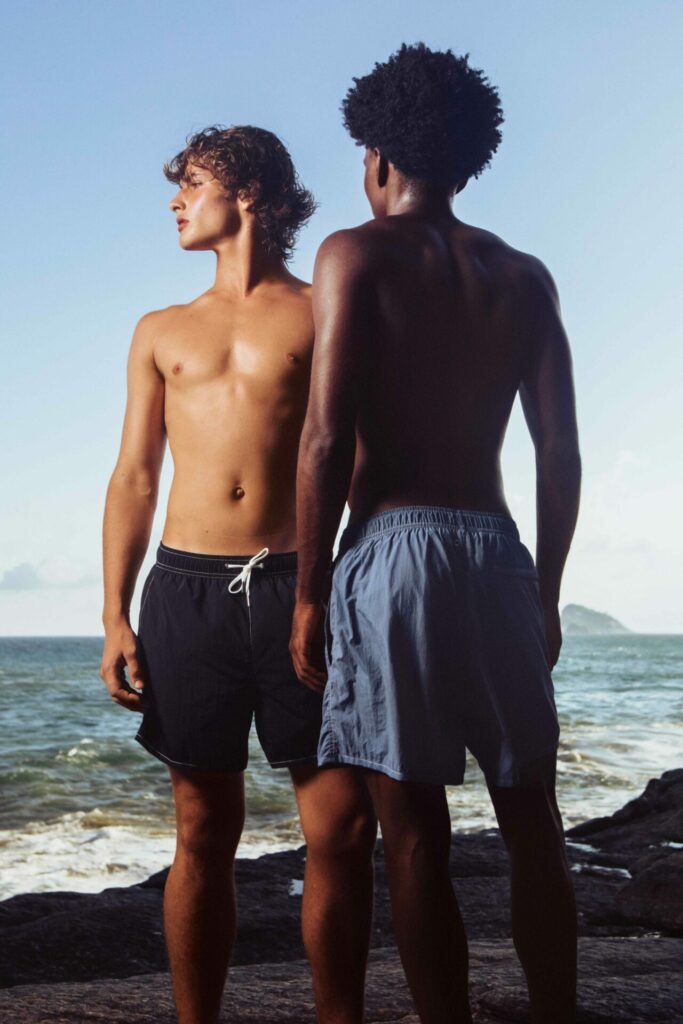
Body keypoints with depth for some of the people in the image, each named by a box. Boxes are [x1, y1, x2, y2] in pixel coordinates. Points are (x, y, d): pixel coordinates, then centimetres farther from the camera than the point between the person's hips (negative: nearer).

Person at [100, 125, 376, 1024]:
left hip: (299, 586, -2)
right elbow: (134, 479, 15)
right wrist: (115, 618, 4)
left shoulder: (324, 314, 10)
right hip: (187, 589, 2)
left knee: (343, 828, -5)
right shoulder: (161, 332, 19)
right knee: (205, 834, 4)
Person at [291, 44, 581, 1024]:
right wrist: (546, 593, 16)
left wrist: (309, 593, -4)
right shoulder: (523, 276, 14)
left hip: (393, 548, -4)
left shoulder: (357, 253, 2)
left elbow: (328, 436, -9)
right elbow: (561, 453, 9)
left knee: (416, 830, 0)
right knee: (531, 820, 11)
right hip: (498, 551, 4)